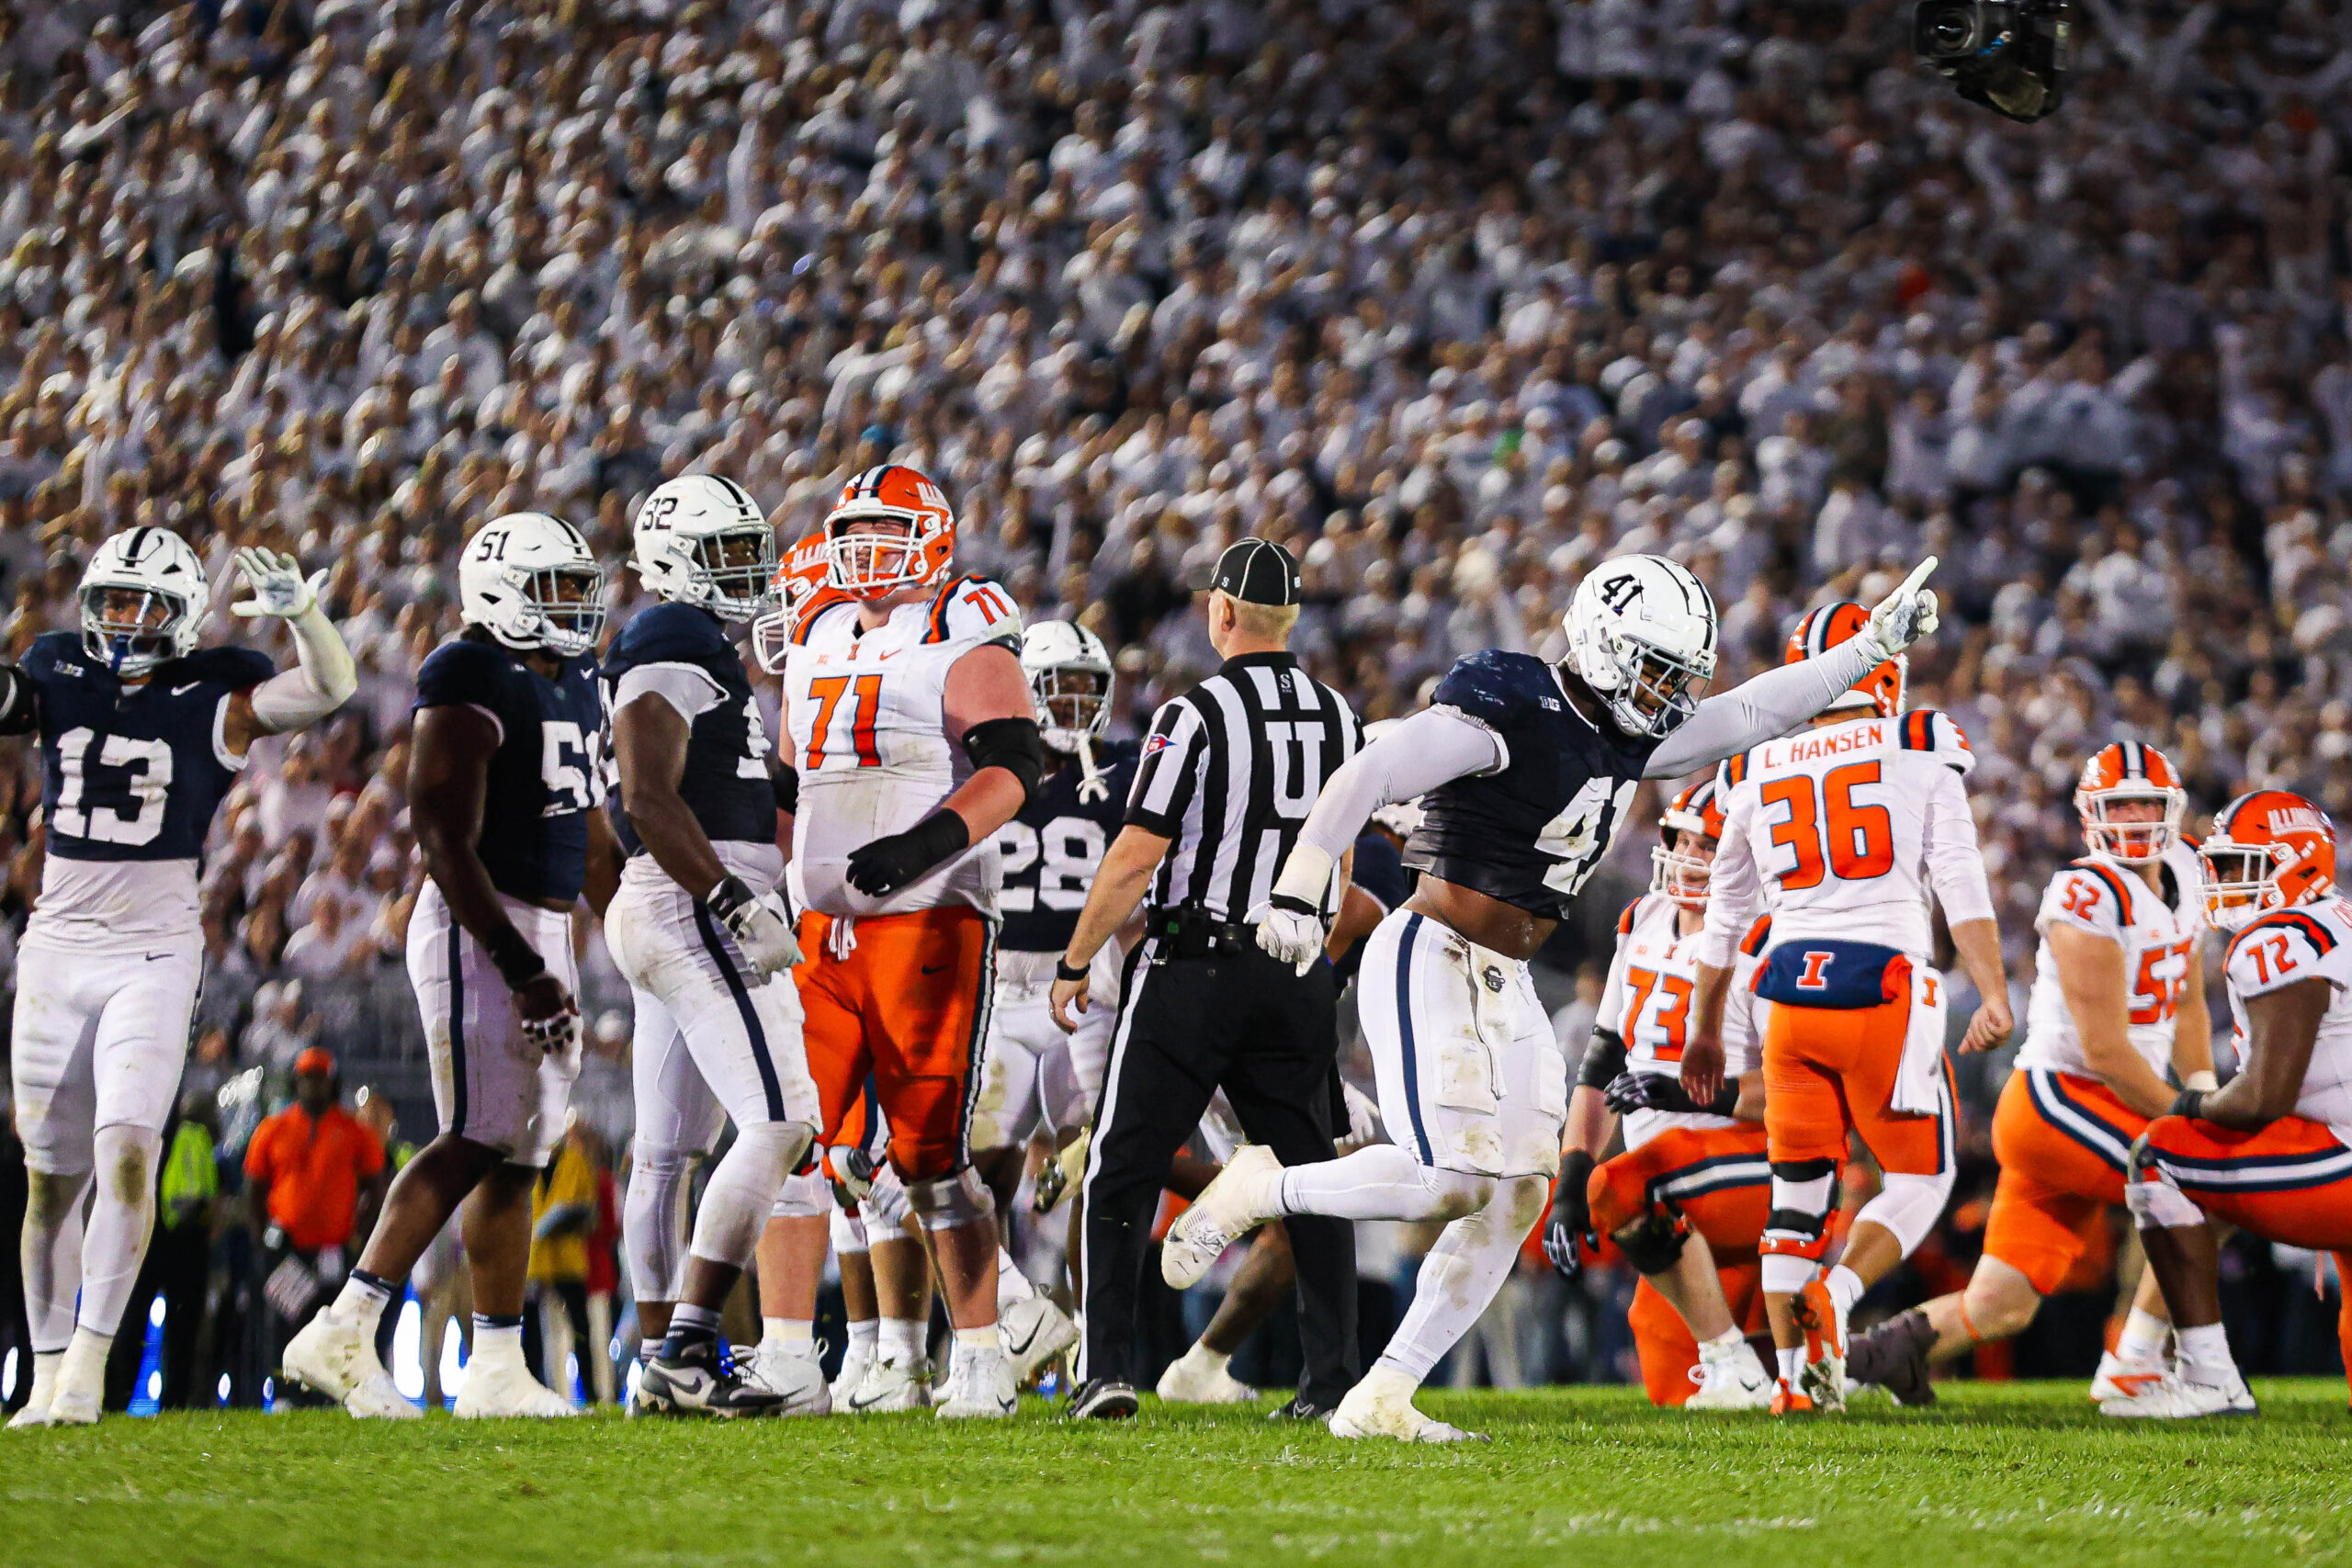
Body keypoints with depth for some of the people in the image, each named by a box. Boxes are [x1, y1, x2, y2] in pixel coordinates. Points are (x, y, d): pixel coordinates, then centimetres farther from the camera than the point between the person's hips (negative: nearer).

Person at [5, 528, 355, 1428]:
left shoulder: (214, 703, -4)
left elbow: (330, 687, -14)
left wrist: (300, 609, -33)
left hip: (154, 956, -3)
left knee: (127, 1151, -18)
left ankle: (91, 1360, -15)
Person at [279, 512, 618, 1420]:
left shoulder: (575, 685, 15)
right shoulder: (471, 684, -14)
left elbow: (592, 838, 23)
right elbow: (448, 843, -19)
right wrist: (522, 970, -22)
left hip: (542, 933, 9)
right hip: (479, 934, -9)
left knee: (521, 1152, 7)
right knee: (481, 1139, -16)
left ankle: (497, 1370, 9)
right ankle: (344, 1335, -17)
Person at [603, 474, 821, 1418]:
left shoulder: (700, 654, 21)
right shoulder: (671, 656, -11)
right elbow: (650, 800, -21)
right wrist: (733, 903, -24)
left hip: (667, 916, 11)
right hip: (696, 914, -11)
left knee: (667, 1146, 10)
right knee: (779, 1122, -16)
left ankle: (661, 1357, 13)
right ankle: (687, 1351, -20)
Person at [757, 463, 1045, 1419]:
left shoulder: (965, 642, -2)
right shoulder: (815, 644, 18)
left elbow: (1014, 767, -15)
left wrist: (928, 844, -28)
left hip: (928, 920, -6)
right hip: (817, 927, 6)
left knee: (931, 1151, -8)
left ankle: (980, 1358, 1)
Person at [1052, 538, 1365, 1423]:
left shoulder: (1197, 716, -12)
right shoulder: (1338, 719, 7)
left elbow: (1136, 859, -12)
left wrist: (1076, 963, -2)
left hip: (1193, 974, -5)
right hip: (1297, 979, 5)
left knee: (1123, 1173, 2)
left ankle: (1109, 1367, -6)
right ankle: (1332, 1375, 7)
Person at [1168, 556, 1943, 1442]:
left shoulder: (1627, 743, 10)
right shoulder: (1513, 712, -14)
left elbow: (1753, 712, 18)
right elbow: (1370, 776, -21)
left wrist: (1875, 644, 17)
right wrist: (1301, 886, -30)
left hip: (1505, 986, 9)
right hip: (1430, 962, -9)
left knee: (1515, 1196, 0)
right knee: (1451, 1182, -20)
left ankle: (1381, 1401, 2)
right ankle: (1261, 1189, 1)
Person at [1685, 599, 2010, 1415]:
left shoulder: (1757, 774, 12)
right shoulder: (1919, 754, 1)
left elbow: (1724, 920, 21)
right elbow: (1961, 885, -7)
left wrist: (1705, 1032, 31)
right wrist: (1994, 996, -9)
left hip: (1792, 994, 3)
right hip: (1886, 990, -3)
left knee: (1798, 1189, 13)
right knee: (1919, 1179, 9)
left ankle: (1795, 1375, 8)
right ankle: (1836, 1295, -16)